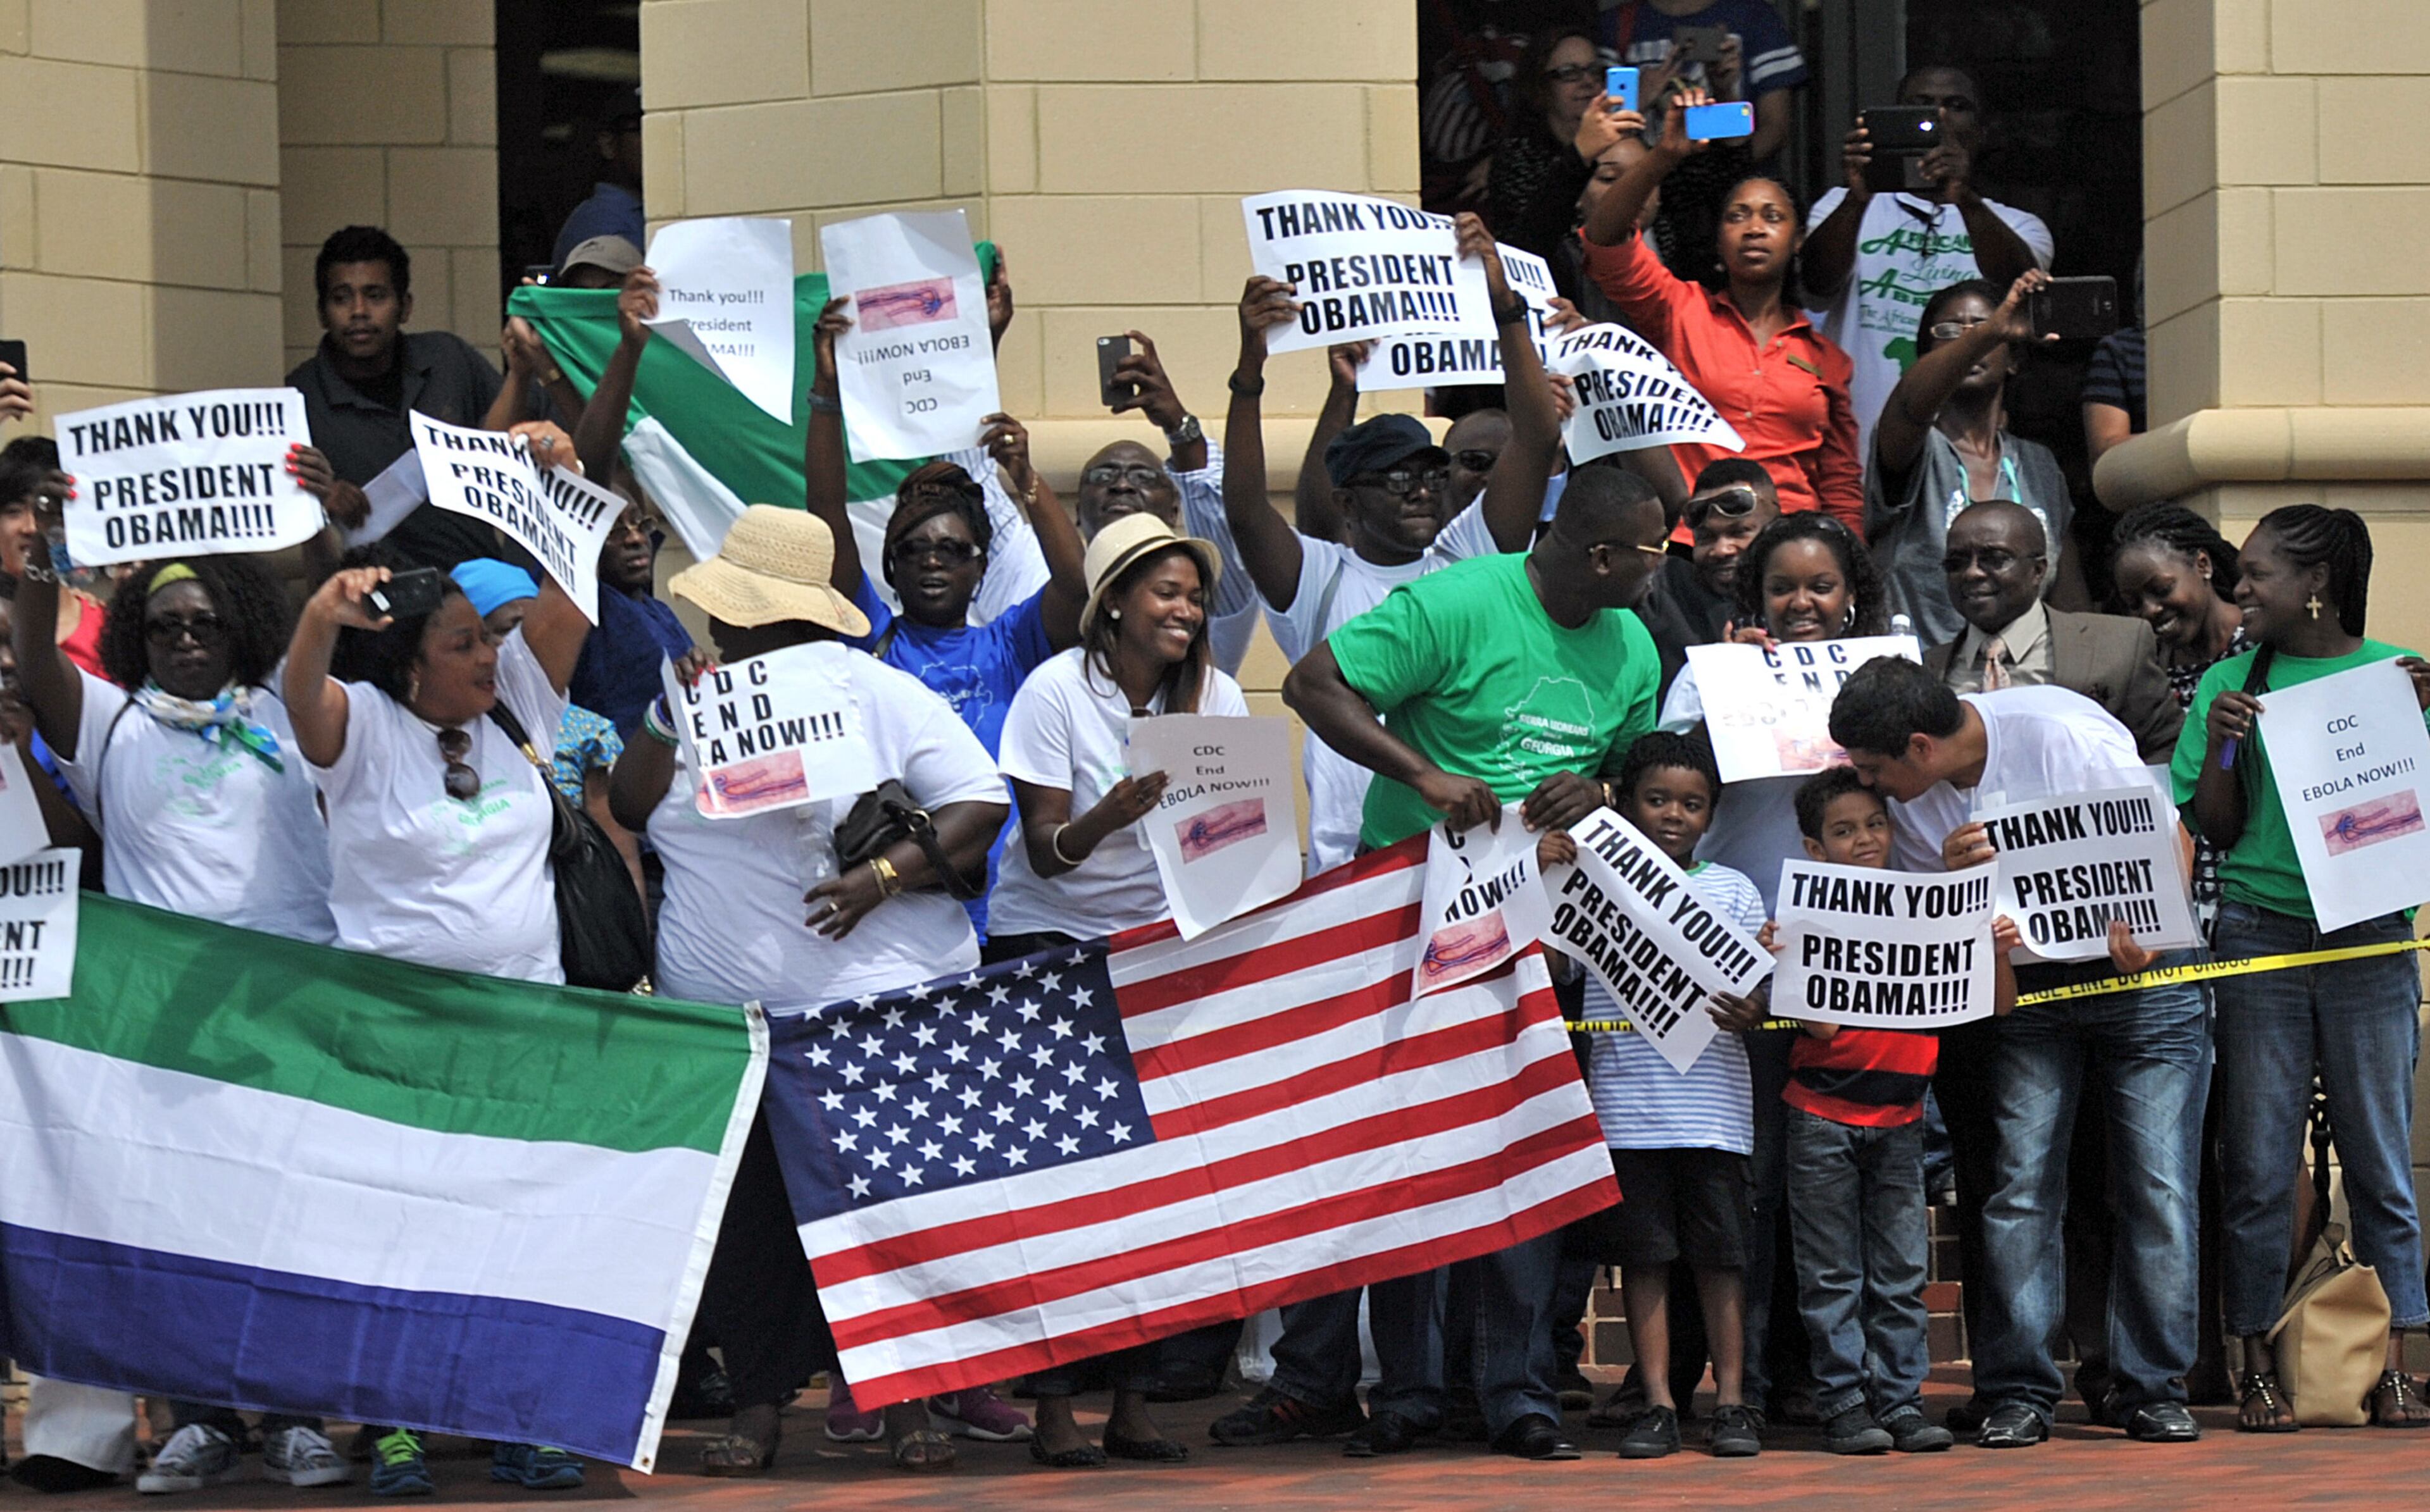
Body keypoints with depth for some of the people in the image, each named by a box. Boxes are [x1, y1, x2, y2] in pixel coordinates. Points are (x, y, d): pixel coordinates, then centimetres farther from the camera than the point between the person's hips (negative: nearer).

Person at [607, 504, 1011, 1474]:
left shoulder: (881, 696, 0)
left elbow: (980, 808, -5)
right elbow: (629, 809, 7)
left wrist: (884, 876, -17)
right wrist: (675, 718, -6)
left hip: (884, 1003, -4)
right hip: (724, 1018, 4)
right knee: (747, 1213, 3)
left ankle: (905, 1396, 7)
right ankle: (759, 1402, 9)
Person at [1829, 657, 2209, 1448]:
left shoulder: (2067, 736, -21)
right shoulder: (1908, 796, -6)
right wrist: (1956, 872, -20)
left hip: (2140, 971, -4)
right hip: (2028, 982, 4)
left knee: (2158, 1185, -8)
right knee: (2020, 1182, -7)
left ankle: (2154, 1390, 0)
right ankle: (2017, 1391, -3)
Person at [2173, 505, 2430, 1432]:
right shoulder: (2232, 684, 10)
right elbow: (2213, 830, 8)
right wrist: (2220, 745, -7)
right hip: (2259, 931, 1)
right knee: (2258, 1162, 0)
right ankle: (2258, 1368, 5)